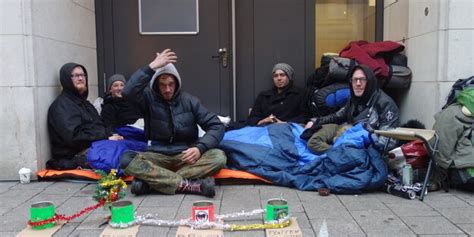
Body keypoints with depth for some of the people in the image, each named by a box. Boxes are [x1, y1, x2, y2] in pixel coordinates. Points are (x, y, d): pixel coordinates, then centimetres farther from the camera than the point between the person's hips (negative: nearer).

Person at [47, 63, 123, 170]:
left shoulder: (85, 103, 26)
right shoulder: (61, 105, -4)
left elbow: (99, 127, 20)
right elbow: (74, 136, -17)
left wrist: (110, 135, -3)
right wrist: (107, 137, -16)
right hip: (76, 157, -9)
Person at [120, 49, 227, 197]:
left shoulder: (189, 101, 3)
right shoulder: (149, 99, 1)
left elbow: (216, 126, -3)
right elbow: (128, 92, -22)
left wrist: (200, 148, -19)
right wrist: (152, 67, -23)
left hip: (186, 155, 1)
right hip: (158, 156, -1)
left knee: (219, 157, -28)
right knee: (127, 159, -29)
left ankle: (150, 181, -30)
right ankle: (188, 184, -35)